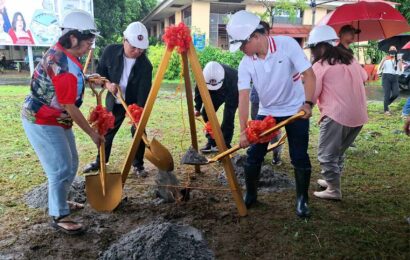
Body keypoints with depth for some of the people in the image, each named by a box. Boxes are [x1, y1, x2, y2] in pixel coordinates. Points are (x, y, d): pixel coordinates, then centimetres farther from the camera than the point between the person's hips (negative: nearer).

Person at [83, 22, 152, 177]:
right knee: (107, 131, 12)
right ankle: (100, 161, 32)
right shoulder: (110, 51, -18)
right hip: (114, 101, 2)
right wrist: (107, 84, -24)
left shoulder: (145, 65, -25)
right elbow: (100, 71, -4)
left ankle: (138, 165, 15)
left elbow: (144, 91, -28)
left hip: (135, 102, -2)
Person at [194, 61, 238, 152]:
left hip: (232, 91, -4)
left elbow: (230, 106, -41)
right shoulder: (203, 76, -34)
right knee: (206, 112, -6)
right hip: (216, 92, 5)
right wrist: (197, 108, -5)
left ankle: (225, 144, -7)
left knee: (228, 116, -20)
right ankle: (212, 142, 4)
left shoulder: (230, 78, -44)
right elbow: (199, 91, -11)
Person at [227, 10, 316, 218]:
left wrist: (308, 103, -29)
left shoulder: (287, 44, -19)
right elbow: (244, 97, -17)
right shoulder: (245, 64, -11)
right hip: (266, 112, 3)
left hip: (296, 110, -3)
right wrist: (243, 130, -24)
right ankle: (250, 195, 20)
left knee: (299, 157, -1)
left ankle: (302, 199, 17)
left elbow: (309, 74, -18)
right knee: (253, 155, 1)